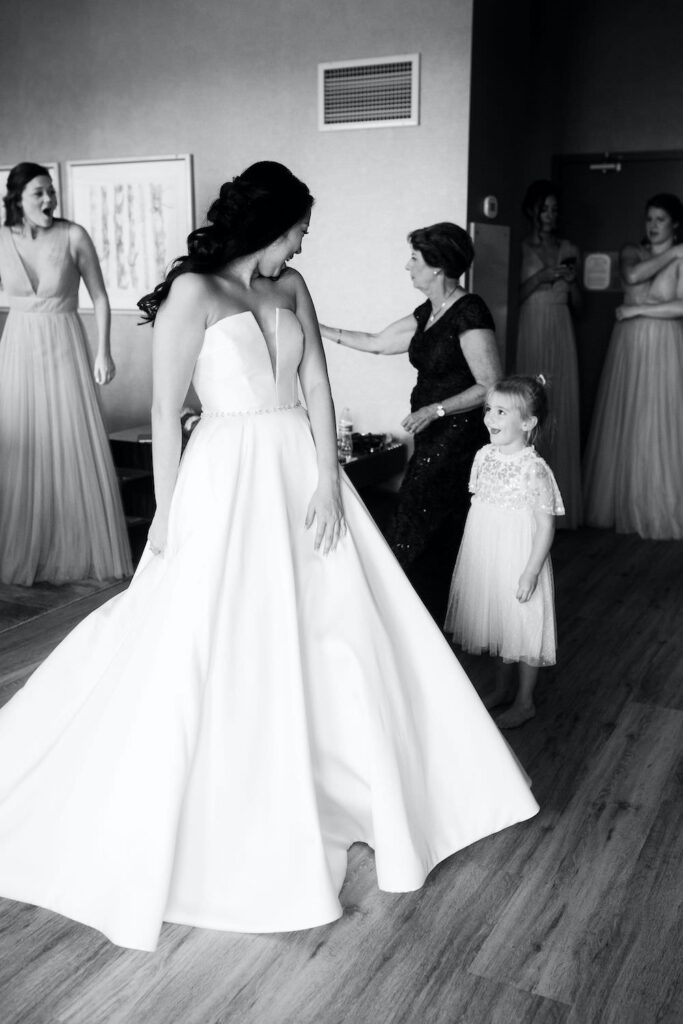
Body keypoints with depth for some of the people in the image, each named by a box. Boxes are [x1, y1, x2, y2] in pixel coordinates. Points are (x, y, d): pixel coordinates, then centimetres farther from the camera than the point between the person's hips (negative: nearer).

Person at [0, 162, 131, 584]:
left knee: (74, 447, 0)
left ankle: (77, 551, 15)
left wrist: (104, 352, -7)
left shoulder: (74, 236, -6)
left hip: (65, 347, -2)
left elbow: (100, 297, -1)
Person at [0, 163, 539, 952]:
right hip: (230, 477, -6)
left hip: (302, 468, 6)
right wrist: (167, 509, -7)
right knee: (223, 646, 2)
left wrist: (328, 479, -4)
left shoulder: (290, 288, 10)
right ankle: (222, 817, 24)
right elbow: (166, 410, -8)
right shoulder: (192, 290, -9)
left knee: (336, 628, 10)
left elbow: (317, 385, 5)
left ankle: (335, 780, 32)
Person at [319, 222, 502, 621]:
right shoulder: (429, 313, 13)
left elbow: (491, 386, -17)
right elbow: (377, 342, 23)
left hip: (457, 439, -8)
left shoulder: (469, 313, -14)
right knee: (436, 544, 10)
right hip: (434, 440, 8)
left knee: (418, 544, -5)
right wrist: (319, 329, 24)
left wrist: (435, 410, -21)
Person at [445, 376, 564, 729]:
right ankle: (501, 688, 39)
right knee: (498, 627, 20)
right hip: (484, 562, 7)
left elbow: (546, 526, -17)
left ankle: (525, 702, 24)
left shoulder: (534, 470, -20)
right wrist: (470, 554, 14)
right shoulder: (484, 456, 0)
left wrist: (530, 574, -19)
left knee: (522, 632, 7)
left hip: (518, 564, -6)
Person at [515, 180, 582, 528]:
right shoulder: (520, 248, 2)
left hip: (560, 334, 4)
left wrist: (572, 281, -2)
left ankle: (561, 498, 8)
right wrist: (539, 278, -15)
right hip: (530, 332, -3)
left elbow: (577, 303, 17)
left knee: (562, 411, 1)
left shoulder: (568, 250, 13)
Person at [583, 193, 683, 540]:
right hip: (628, 348, 4)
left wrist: (637, 310, -13)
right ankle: (622, 506, 16)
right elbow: (632, 276, -12)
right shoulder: (632, 251, 11)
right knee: (622, 428, 6)